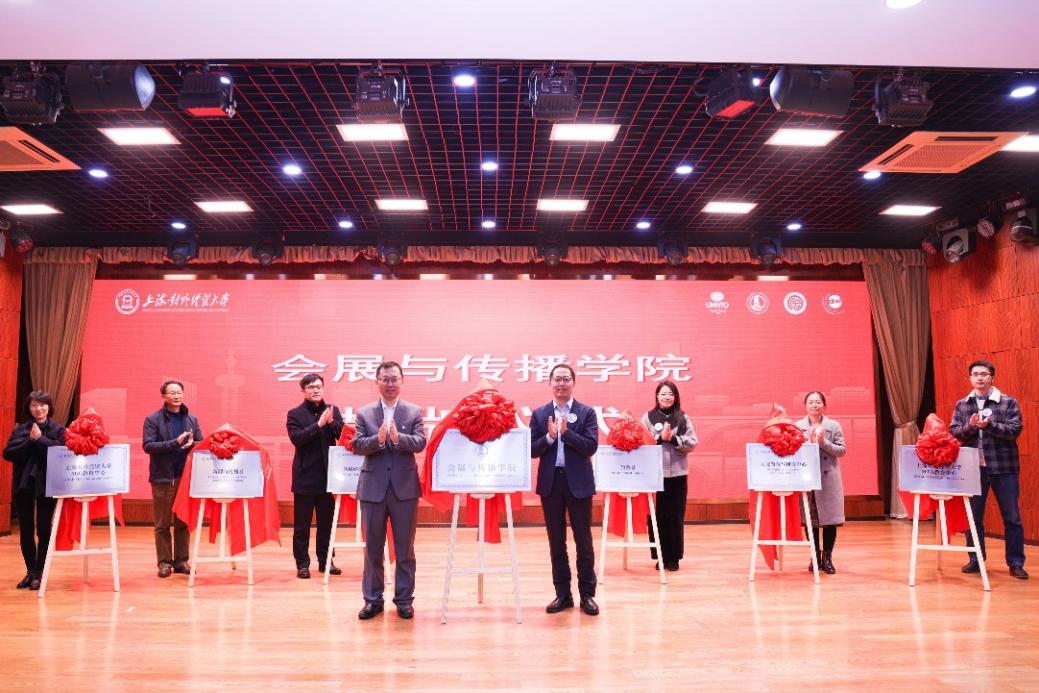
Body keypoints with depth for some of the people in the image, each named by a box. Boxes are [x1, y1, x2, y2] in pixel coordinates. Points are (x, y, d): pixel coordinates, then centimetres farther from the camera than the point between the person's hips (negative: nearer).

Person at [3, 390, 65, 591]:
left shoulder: (58, 430, 0)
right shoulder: (20, 429, 7)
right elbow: (8, 453, -4)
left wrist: (40, 439, -17)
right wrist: (29, 441, -15)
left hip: (47, 485, -3)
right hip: (23, 485, 3)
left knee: (43, 530, 3)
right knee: (25, 530, 8)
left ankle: (39, 573, 12)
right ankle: (30, 571, 21)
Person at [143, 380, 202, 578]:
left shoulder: (191, 419, 10)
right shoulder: (153, 419, -1)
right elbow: (148, 445, -11)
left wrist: (192, 444, -13)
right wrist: (175, 442, -20)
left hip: (186, 477, 3)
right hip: (163, 478, -3)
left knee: (183, 522, 8)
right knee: (162, 524, 4)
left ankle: (181, 561, 17)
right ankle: (164, 562, 12)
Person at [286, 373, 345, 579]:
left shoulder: (332, 411, 8)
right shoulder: (295, 414, 0)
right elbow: (296, 438, -14)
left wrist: (332, 422, -17)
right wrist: (318, 424, -23)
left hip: (327, 475, 3)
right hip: (305, 476, -3)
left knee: (327, 521, 10)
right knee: (301, 524, 3)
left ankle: (326, 560, 20)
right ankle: (302, 563, 12)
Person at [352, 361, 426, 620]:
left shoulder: (414, 411, 2)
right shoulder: (364, 413, 4)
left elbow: (420, 442, -10)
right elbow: (357, 445, -6)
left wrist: (398, 437, -28)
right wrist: (378, 439, -24)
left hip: (405, 486, 0)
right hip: (373, 487, 1)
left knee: (405, 548, 7)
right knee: (372, 547, 10)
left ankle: (404, 600, 18)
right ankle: (372, 599, 22)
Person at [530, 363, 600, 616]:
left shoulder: (587, 412, 1)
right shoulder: (539, 414, 6)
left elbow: (591, 446, -9)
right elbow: (531, 450, 0)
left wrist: (566, 432, -19)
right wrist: (550, 436, -16)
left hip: (579, 482, -2)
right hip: (551, 482, 2)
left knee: (583, 540, 4)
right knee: (556, 541, 9)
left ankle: (587, 594, 15)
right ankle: (563, 594, 20)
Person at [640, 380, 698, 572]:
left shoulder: (683, 418, 6)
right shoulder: (648, 417, 3)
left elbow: (692, 443, 0)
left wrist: (673, 438, -13)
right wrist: (660, 438, -17)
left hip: (677, 473, 1)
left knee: (676, 515, 5)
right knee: (657, 515, 2)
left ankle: (673, 557, 15)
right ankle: (660, 556, 13)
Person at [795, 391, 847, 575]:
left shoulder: (834, 426, 3)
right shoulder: (798, 427, 4)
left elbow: (842, 450, -2)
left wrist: (824, 443, -15)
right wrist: (809, 443, -15)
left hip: (828, 478, -1)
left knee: (829, 519, 0)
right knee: (809, 519, 6)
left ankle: (827, 558, 11)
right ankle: (816, 556, 19)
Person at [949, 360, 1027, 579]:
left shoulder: (1008, 402, -1)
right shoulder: (961, 405, 7)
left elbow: (1015, 430, -10)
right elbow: (953, 432, 2)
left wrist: (989, 425, -23)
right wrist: (970, 426, -17)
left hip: (1003, 467, -2)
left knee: (1011, 517, 4)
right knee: (973, 516, 8)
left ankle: (1016, 563, 15)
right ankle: (976, 560, 20)